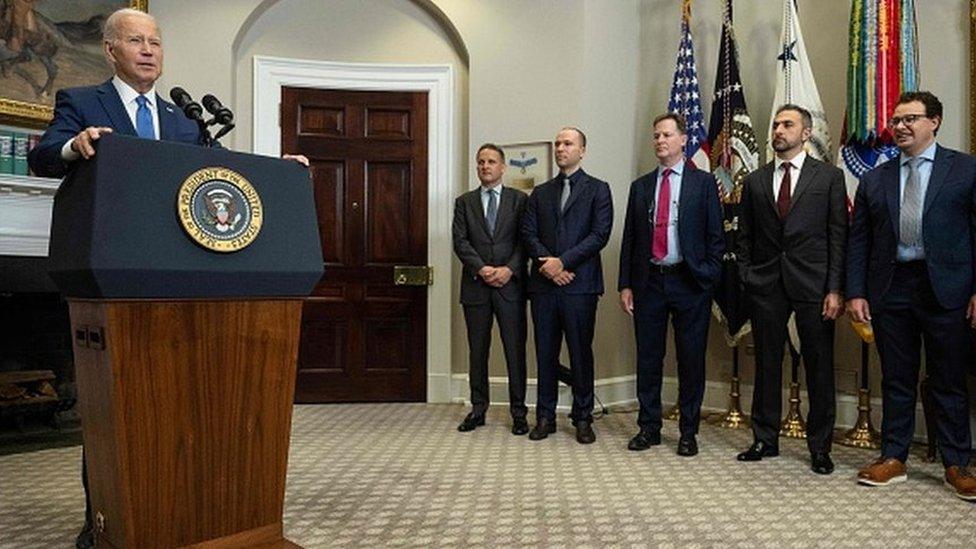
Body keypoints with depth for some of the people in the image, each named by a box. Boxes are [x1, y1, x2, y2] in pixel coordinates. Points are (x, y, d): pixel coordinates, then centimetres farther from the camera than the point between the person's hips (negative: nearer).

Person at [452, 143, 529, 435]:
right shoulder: (464, 202, 11)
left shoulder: (519, 200, 7)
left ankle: (518, 412, 11)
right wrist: (481, 268, -13)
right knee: (477, 351, 8)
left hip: (511, 284, -1)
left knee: (515, 350, 1)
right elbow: (460, 241, 1)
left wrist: (509, 269, -15)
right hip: (476, 285, 2)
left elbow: (525, 239, -1)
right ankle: (478, 409, 19)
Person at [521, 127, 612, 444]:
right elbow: (528, 234, 8)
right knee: (545, 352, 7)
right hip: (543, 284, 4)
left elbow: (600, 234, -6)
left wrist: (563, 261, -13)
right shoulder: (540, 193, 17)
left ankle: (583, 419, 14)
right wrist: (548, 264, -9)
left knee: (581, 353, 2)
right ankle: (545, 417, 17)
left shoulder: (597, 189, 6)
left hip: (579, 284, -3)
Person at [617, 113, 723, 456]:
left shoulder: (703, 183, 4)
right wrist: (625, 285, 4)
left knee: (691, 360, 4)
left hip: (689, 282, -2)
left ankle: (688, 432, 18)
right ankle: (649, 428, 20)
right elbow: (629, 239, 10)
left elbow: (715, 236, 1)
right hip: (649, 282, 3)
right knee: (648, 359, 8)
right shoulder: (640, 186, 12)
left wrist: (708, 278, -8)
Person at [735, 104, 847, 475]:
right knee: (766, 365, 9)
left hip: (813, 285, -2)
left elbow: (839, 236, -1)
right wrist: (745, 279, 1)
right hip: (766, 287, 2)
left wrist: (835, 289, -8)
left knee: (819, 367, 4)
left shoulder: (829, 177, 4)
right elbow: (744, 237, 12)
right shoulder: (755, 180, 11)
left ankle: (820, 447, 17)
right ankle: (765, 440, 21)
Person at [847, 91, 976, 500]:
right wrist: (855, 292, 1)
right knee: (896, 380, 10)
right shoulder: (874, 179, 11)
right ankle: (893, 459, 20)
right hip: (891, 289, 3)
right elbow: (859, 240, 9)